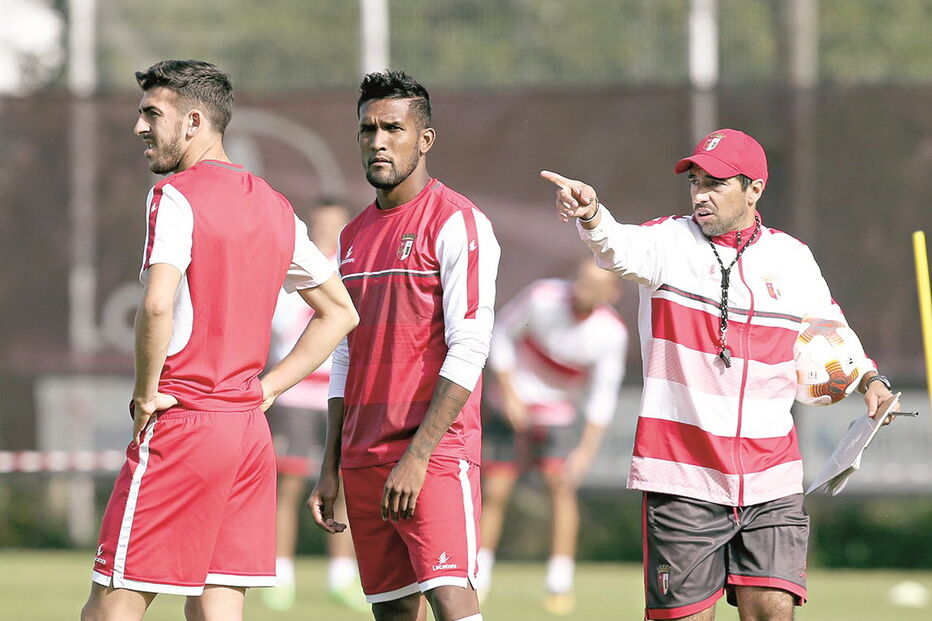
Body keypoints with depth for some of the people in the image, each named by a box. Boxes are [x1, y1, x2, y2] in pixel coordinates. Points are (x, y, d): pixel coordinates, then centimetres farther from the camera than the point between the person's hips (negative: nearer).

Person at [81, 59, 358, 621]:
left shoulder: (176, 196, -9)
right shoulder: (274, 207, 15)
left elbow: (157, 305, -25)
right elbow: (341, 313, 21)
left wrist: (146, 395, -11)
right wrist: (265, 389, 15)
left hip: (182, 426, -8)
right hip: (250, 427, 8)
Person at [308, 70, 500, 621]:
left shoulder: (456, 222, -6)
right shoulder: (354, 236, 17)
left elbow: (468, 349, -13)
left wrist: (418, 456, -19)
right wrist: (330, 468, 16)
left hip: (435, 451, -7)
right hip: (363, 460, 7)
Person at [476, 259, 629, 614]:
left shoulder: (611, 334, -17)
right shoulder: (542, 297, -21)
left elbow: (604, 395, -11)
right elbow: (501, 333, -7)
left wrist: (586, 450, -17)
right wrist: (509, 394, -12)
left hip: (557, 414, 0)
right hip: (511, 408, 0)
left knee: (561, 485, -18)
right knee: (494, 491, -5)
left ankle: (560, 585, -10)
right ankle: (479, 579, 11)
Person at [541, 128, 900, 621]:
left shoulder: (792, 258, 9)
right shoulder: (669, 242, 0)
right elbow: (621, 248, -24)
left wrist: (869, 380, 7)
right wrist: (590, 215, -46)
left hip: (771, 482, 2)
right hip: (682, 477, -2)